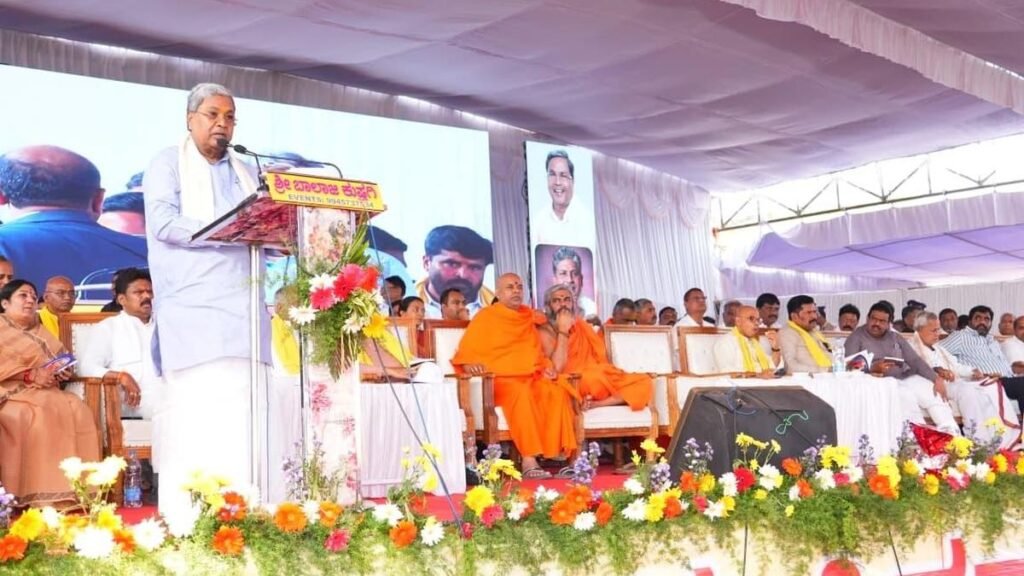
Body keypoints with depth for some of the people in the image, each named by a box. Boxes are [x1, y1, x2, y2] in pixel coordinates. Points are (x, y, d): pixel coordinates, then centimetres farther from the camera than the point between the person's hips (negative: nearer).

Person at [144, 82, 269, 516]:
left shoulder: (245, 172, 24)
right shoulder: (168, 163, 6)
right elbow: (162, 223, -10)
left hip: (244, 308, 6)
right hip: (193, 309, -5)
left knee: (241, 415, 1)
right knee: (196, 413, -10)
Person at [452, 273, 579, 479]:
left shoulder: (528, 317, 21)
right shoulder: (486, 317, 7)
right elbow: (466, 352, 1)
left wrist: (548, 368, 4)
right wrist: (470, 365, -21)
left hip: (531, 378, 5)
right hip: (500, 379, -4)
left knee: (558, 392, -27)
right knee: (521, 394, -37)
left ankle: (558, 454, -29)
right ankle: (529, 461, -40)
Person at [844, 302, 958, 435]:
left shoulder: (895, 337, 17)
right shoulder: (856, 338, 3)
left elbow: (915, 360, 8)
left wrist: (937, 378, -6)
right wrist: (872, 369, -26)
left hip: (906, 378, 5)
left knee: (934, 391, -19)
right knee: (906, 395, -32)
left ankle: (951, 434, -21)